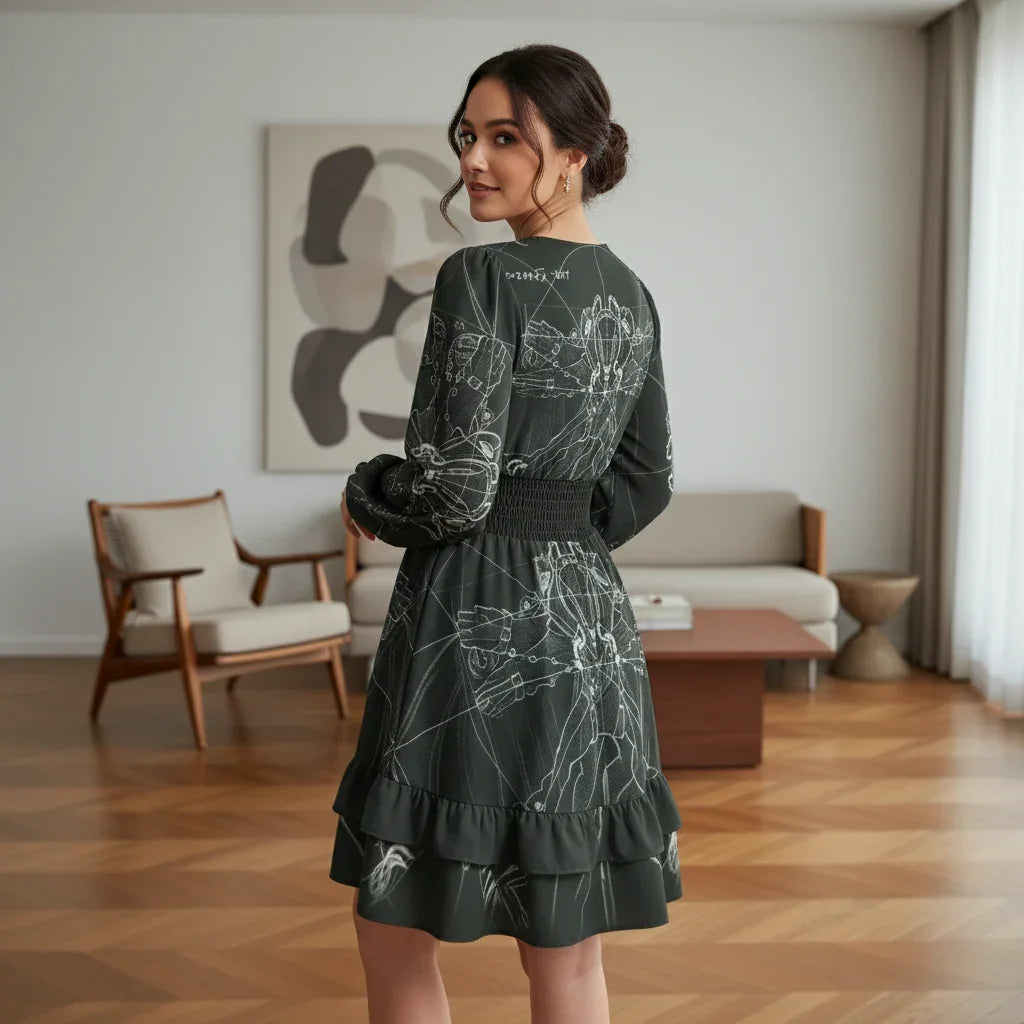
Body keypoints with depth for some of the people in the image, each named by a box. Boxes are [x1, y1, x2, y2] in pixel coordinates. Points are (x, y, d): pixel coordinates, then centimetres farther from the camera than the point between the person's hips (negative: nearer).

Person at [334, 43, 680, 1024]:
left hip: (476, 623, -8)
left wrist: (363, 494, 0)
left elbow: (457, 487, -19)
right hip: (590, 618, 8)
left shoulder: (481, 278, -14)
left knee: (394, 935, 10)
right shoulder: (631, 295, 11)